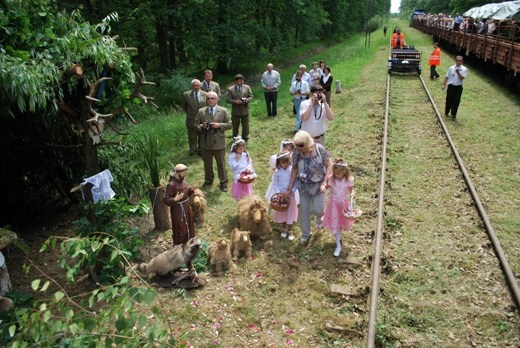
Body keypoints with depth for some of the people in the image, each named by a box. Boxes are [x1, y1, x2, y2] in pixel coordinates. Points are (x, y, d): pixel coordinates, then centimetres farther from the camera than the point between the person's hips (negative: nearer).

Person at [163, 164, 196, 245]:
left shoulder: (182, 180, -3)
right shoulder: (171, 185, -26)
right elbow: (166, 200, -23)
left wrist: (191, 190, -6)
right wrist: (175, 199, -38)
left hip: (186, 208, 9)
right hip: (178, 210, -9)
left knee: (188, 226, 23)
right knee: (180, 229, 4)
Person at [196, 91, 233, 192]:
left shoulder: (223, 111, -1)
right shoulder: (201, 111, 3)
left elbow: (229, 124, -2)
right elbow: (196, 125, 5)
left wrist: (219, 125, -18)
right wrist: (202, 126, -17)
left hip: (219, 143, -2)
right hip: (205, 143, 2)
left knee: (221, 164, 8)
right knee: (207, 163, 15)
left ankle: (223, 182, 22)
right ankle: (208, 180, 34)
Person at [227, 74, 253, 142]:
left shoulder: (247, 87, 1)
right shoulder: (230, 89, -5)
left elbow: (251, 96, 4)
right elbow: (228, 99, -6)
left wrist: (246, 100, -17)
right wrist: (235, 101, -23)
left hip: (245, 110, 2)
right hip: (235, 111, -1)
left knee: (245, 125, 11)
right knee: (235, 126, 10)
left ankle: (245, 138, 28)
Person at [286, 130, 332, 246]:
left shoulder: (319, 149, -21)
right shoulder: (296, 152, -14)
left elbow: (328, 166, -12)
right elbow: (294, 169, -1)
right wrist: (291, 185, 0)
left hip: (318, 184, -2)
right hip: (304, 185, 2)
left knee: (317, 209, -3)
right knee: (304, 210, 10)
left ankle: (319, 217, 37)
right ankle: (305, 234, 31)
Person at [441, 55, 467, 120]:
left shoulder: (464, 69, -3)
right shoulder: (451, 68, 3)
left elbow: (462, 78, -12)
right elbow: (447, 77, 9)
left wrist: (458, 72, -26)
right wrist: (444, 85, 4)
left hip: (458, 87, -1)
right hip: (451, 86, 1)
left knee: (456, 102, 2)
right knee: (449, 100, 10)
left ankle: (453, 115, 11)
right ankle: (446, 112, 29)